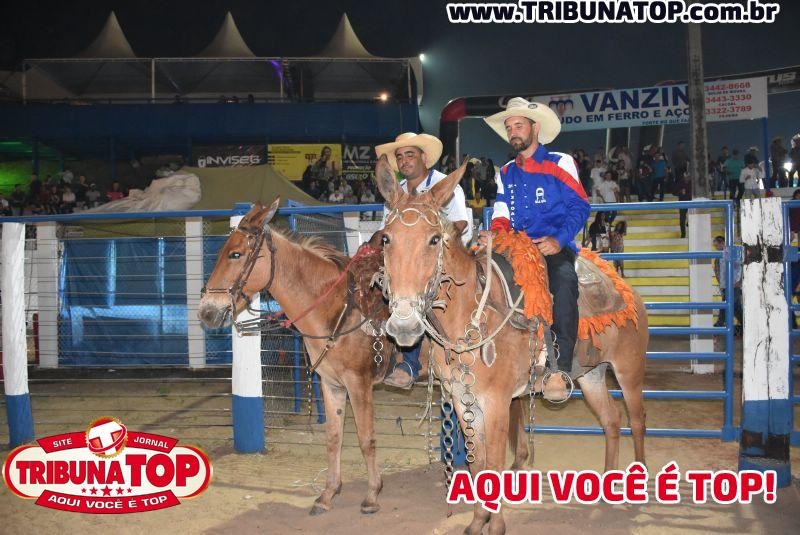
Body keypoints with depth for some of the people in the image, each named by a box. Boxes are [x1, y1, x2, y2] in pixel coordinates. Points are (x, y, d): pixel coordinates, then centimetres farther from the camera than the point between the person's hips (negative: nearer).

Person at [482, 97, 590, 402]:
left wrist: (558, 240, -17)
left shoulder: (560, 164, 7)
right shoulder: (506, 173, 21)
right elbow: (502, 217, 16)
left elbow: (580, 208, -1)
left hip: (556, 249, -5)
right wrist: (493, 235, -9)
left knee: (564, 279, -37)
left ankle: (560, 369, -40)